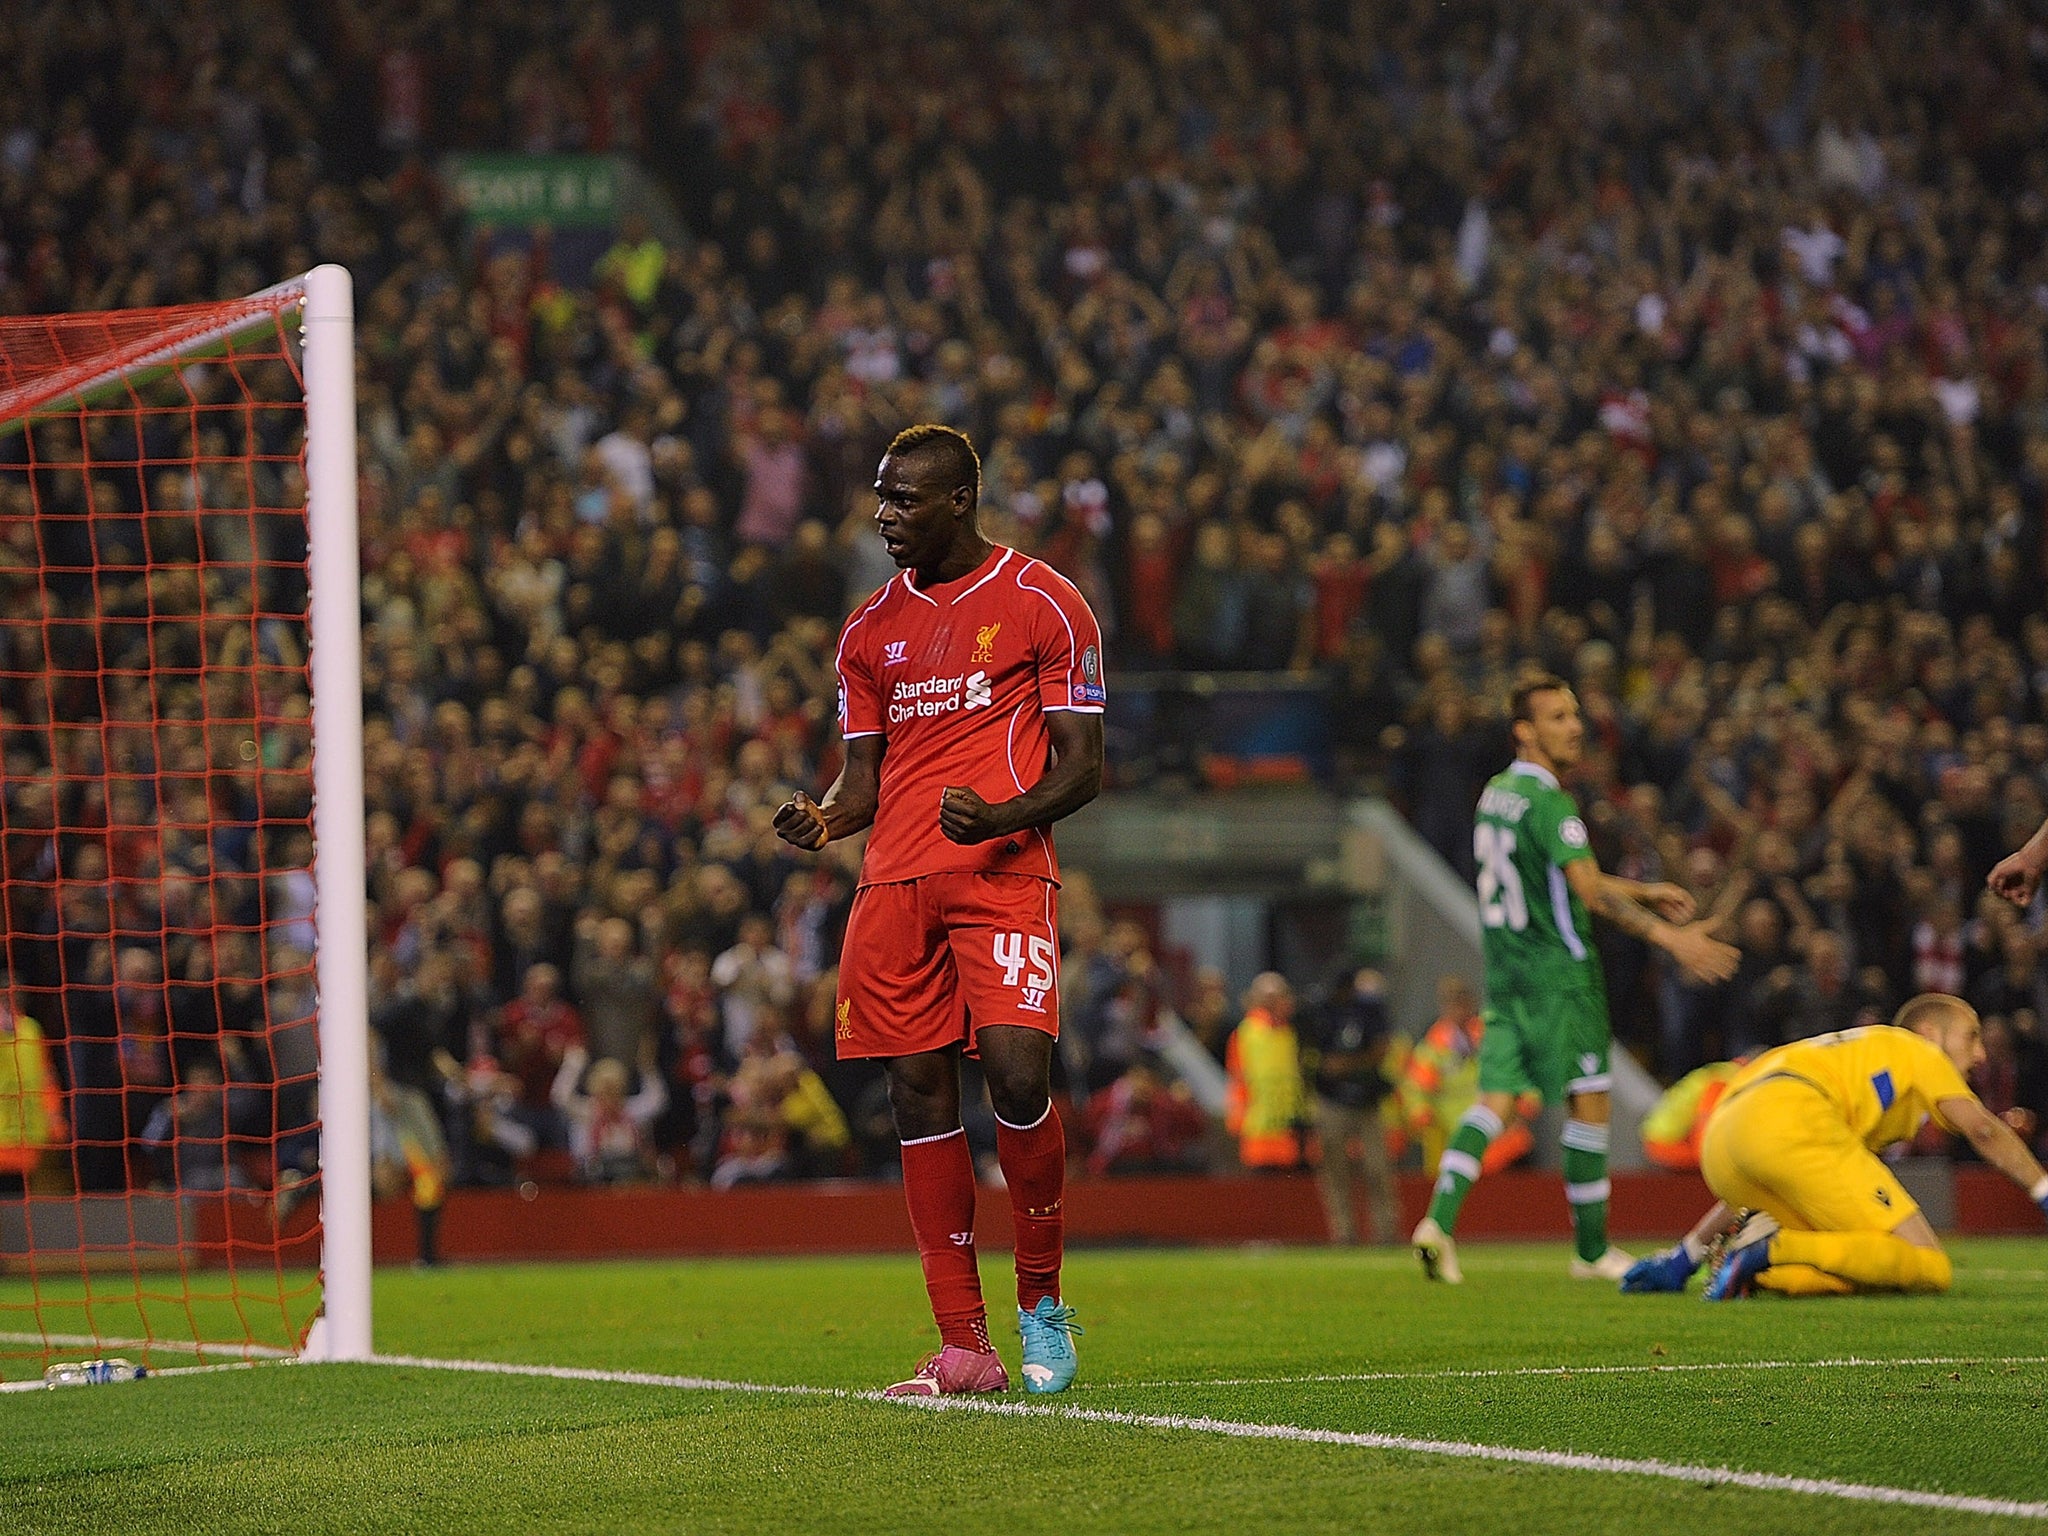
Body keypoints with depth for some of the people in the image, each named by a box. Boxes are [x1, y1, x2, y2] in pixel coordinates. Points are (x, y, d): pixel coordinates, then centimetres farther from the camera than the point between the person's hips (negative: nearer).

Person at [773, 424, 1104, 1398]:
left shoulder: (1042, 604, 2)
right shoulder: (871, 632, 18)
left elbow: (1082, 768, -1)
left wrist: (1001, 818, -20)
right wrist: (822, 821, -5)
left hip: (1002, 871, -5)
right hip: (893, 881, 5)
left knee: (1017, 1074, -19)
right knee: (919, 1095, 0)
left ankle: (1042, 1301, 2)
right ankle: (963, 1346, 2)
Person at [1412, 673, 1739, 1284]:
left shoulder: (1496, 793, 13)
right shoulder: (1548, 803, -16)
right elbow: (1590, 891, -25)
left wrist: (1643, 893, 26)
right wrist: (1671, 938, -29)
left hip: (1505, 975, 8)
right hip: (1559, 971, -8)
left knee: (1495, 1097, 3)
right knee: (1588, 1100, 1)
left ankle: (1440, 1218, -14)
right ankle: (1592, 1250, 5)